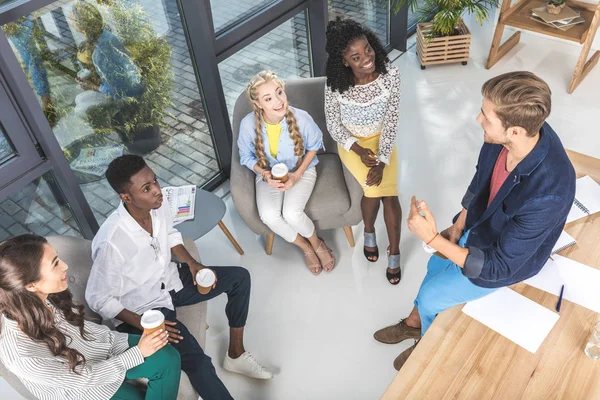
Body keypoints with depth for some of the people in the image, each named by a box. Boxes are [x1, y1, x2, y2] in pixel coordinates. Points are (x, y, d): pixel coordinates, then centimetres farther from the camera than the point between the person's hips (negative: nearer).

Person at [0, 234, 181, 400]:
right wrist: (139, 352, -19)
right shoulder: (22, 354, -38)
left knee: (167, 357, -7)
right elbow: (84, 376, -23)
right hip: (82, 385, -4)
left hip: (100, 347, 5)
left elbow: (78, 326, -1)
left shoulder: (47, 296, -21)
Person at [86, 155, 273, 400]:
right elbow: (98, 299, -19)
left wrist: (192, 263, -4)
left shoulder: (158, 206, -16)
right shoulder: (111, 242, -33)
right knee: (197, 363, -24)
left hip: (170, 280, 7)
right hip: (142, 308, -7)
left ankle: (235, 354, 15)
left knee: (240, 277, 4)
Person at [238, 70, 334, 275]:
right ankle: (306, 248, 4)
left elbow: (313, 146, -5)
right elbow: (247, 157, -4)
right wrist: (264, 174, -23)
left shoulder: (301, 118, -26)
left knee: (292, 213, -27)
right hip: (269, 175, 2)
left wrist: (297, 174, -16)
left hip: (301, 170, -2)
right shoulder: (248, 124, -24)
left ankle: (317, 244, 8)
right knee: (269, 216, -24)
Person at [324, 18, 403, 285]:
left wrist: (382, 161, -26)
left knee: (390, 193, -16)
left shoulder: (390, 75, -22)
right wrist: (360, 151, -24)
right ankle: (369, 232, 10)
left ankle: (394, 253, 6)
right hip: (351, 143, -1)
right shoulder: (335, 84, -23)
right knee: (375, 187, -23)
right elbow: (333, 126, -12)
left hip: (381, 140, 1)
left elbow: (391, 122, -18)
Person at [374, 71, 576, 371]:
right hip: (482, 225, 6)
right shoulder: (513, 131, -24)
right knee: (437, 264, 19)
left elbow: (497, 267, -32)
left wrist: (433, 238, -39)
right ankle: (415, 322, 46)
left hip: (508, 258, -6)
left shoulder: (547, 194, -43)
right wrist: (458, 226, 0)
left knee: (430, 296, 4)